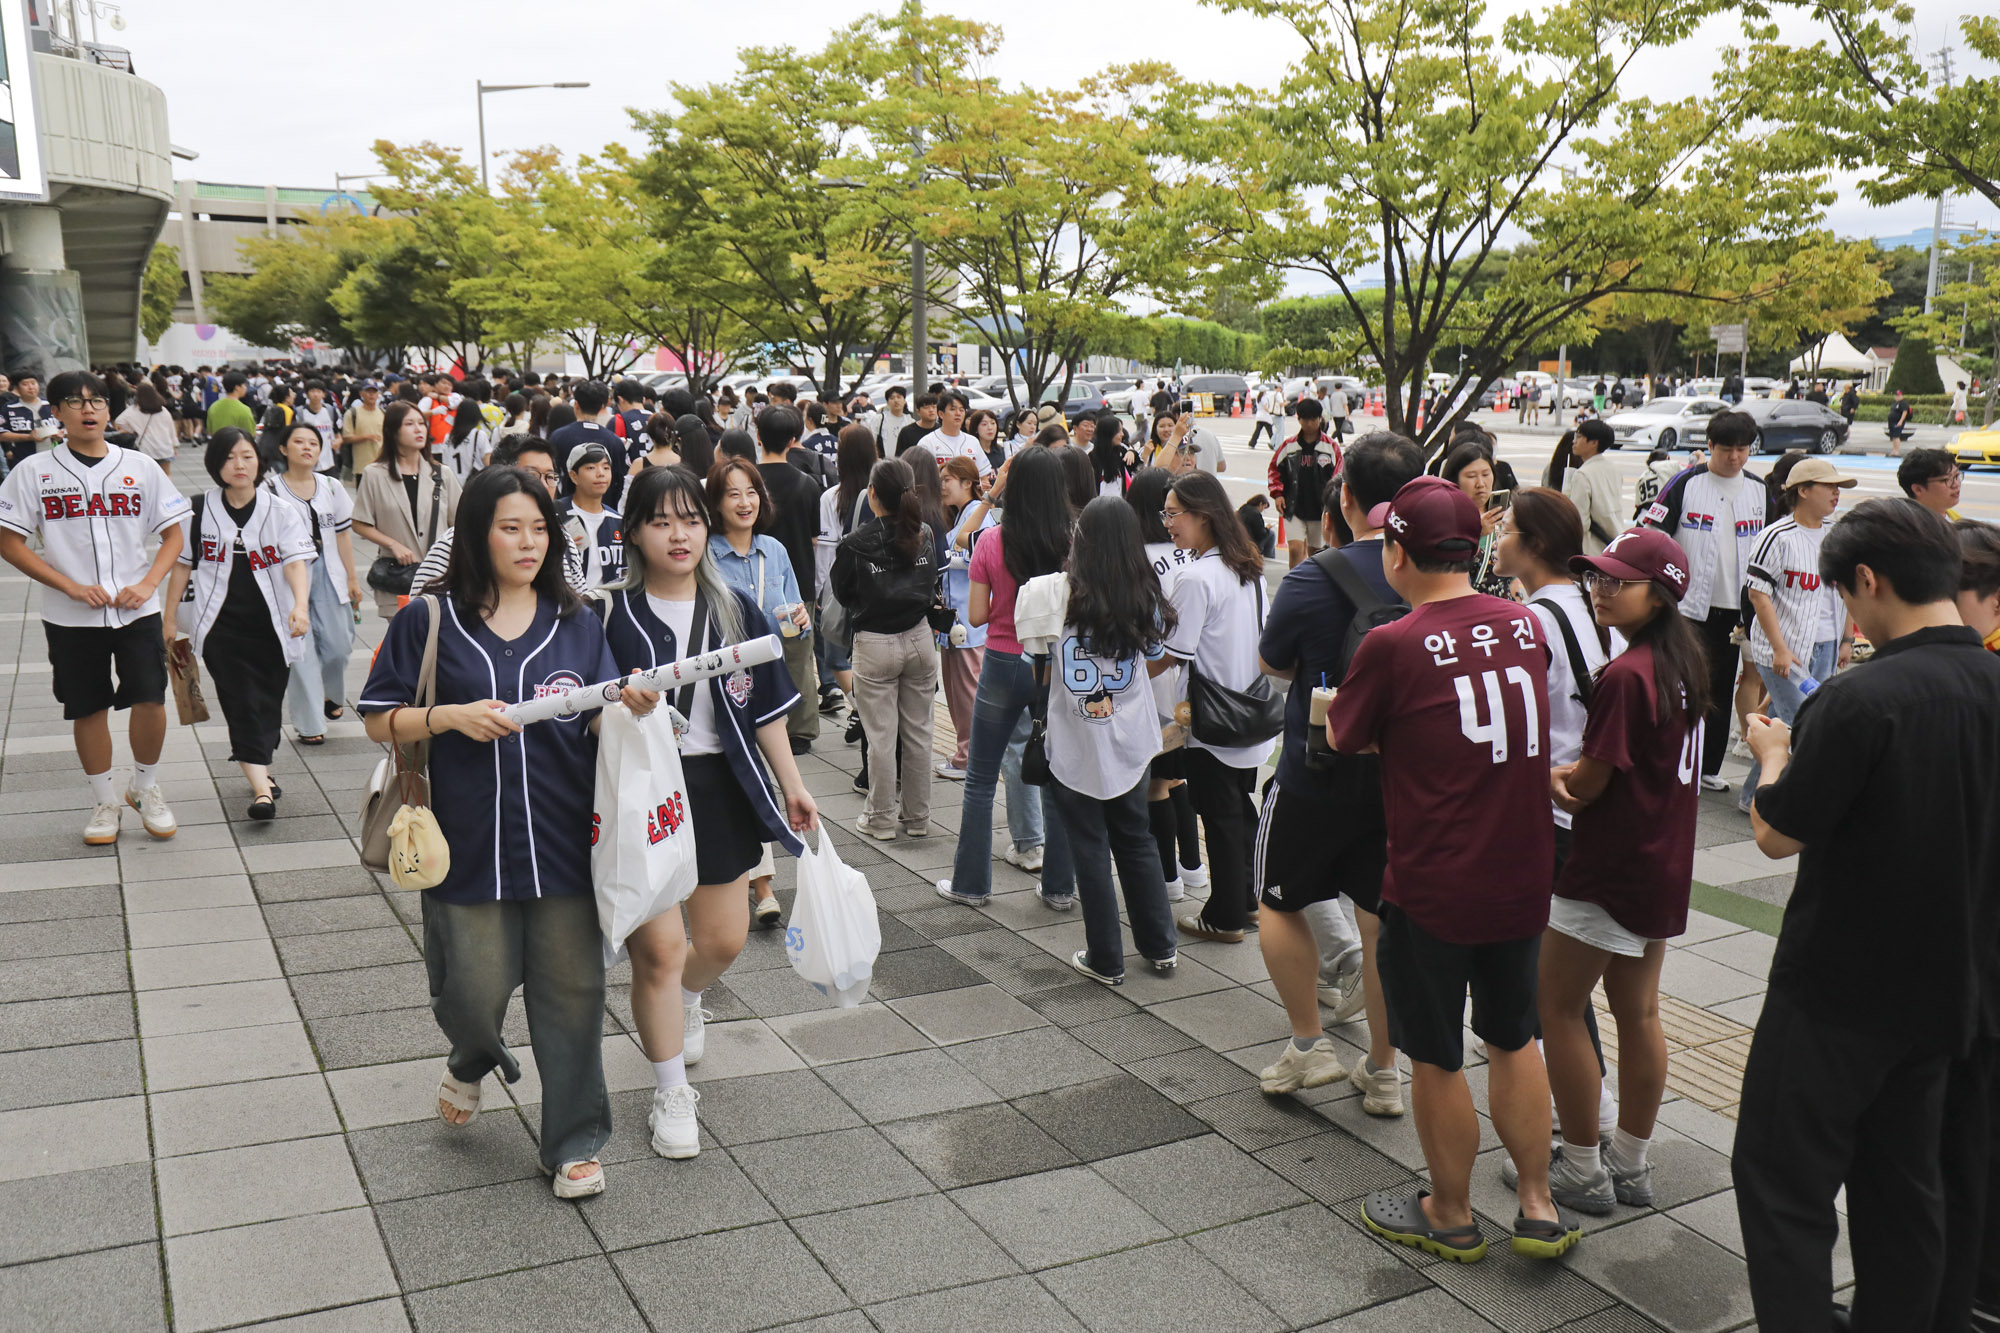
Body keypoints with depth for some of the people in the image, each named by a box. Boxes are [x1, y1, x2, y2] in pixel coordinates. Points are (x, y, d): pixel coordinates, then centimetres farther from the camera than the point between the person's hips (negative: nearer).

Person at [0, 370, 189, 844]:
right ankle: (104, 801, 23)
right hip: (70, 617, 0)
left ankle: (145, 787, 19)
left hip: (136, 609, 1)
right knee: (88, 709, 8)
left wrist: (147, 584, -9)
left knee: (151, 699, -5)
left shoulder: (140, 466, 4)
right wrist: (73, 587, -12)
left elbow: (174, 533, 7)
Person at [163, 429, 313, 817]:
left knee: (267, 705, 8)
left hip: (272, 626, 1)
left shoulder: (281, 512, 0)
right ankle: (262, 786, -13)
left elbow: (296, 562, -12)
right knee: (242, 704, -8)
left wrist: (300, 605, -30)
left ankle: (256, 769, 29)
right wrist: (169, 619, 11)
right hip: (221, 626, 0)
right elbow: (182, 564, 11)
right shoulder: (201, 511, 3)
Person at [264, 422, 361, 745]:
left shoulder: (332, 487, 10)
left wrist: (352, 577, 11)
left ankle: (332, 696, 34)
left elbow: (343, 534, 12)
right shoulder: (270, 490, -3)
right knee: (299, 650, -2)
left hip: (328, 576, 3)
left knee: (337, 643, 2)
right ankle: (310, 724, 7)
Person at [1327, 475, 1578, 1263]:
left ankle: (1450, 1218, 29)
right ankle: (1539, 1209, 30)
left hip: (1433, 888, -5)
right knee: (1513, 1040, 22)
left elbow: (1343, 739, -4)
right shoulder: (1526, 625, -2)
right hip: (1522, 875, 6)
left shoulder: (1393, 646, -19)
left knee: (1436, 1059, 13)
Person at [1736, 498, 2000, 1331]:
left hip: (1839, 991, -7)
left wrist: (1774, 755, 2)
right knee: (1908, 1185, 19)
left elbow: (1777, 833, -16)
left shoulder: (1860, 700, -24)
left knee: (1785, 1184, 4)